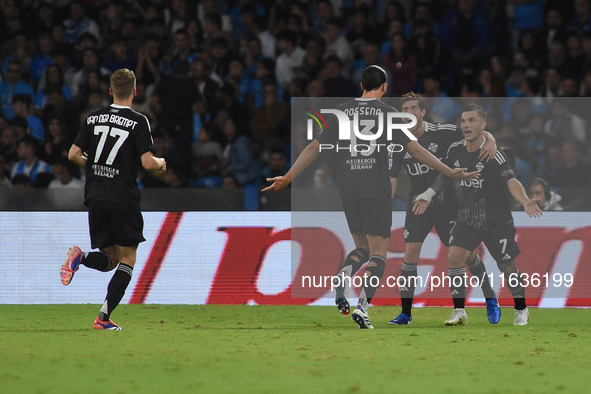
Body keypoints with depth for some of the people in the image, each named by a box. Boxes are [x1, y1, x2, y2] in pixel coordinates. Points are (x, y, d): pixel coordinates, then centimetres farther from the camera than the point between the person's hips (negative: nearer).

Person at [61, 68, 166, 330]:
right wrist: (161, 163, 8)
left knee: (110, 259, 16)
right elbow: (148, 163, -15)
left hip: (95, 197, 5)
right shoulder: (138, 121, -8)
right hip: (123, 198, -5)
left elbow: (73, 155, 8)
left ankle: (80, 257, -18)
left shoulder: (94, 118, 6)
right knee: (127, 259, 6)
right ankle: (103, 318, -6)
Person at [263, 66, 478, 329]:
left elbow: (314, 148, 8)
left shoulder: (342, 111, 8)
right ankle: (362, 306, -16)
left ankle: (341, 279, -13)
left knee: (362, 249, 17)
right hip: (377, 192, -4)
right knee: (378, 254, 1)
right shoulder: (386, 113, -1)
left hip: (349, 192, 4)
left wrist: (288, 178, 17)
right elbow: (415, 149, -5)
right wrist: (450, 172, 1)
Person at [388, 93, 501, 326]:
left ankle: (491, 301, 17)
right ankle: (405, 313, -3)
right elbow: (392, 179, 2)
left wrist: (490, 140, -24)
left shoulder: (441, 133, -9)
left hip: (446, 200, -2)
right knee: (410, 252, -10)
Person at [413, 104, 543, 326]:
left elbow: (511, 181, -29)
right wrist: (428, 195, 17)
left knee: (507, 266, 4)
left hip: (497, 221, -4)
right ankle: (459, 312, -4)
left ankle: (521, 310, 27)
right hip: (468, 218, 4)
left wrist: (525, 201, -46)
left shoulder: (493, 154, -19)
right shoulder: (455, 150, -2)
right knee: (454, 256, -13)